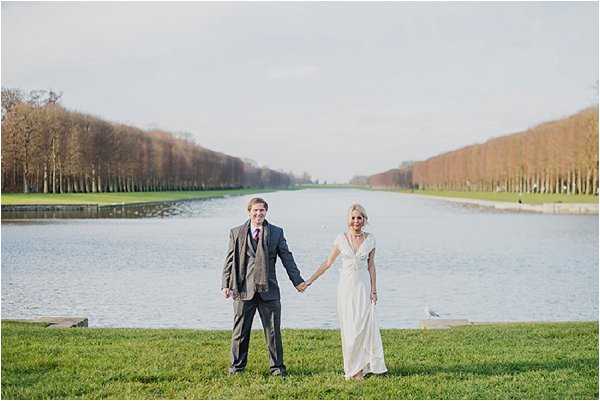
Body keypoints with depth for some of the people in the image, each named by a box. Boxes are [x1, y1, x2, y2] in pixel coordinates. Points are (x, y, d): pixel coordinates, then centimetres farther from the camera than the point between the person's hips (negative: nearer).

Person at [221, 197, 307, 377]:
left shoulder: (276, 233, 6)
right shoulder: (236, 233, 5)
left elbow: (287, 258, 6)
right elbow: (229, 260, 5)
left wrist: (297, 281, 1)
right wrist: (226, 284, -2)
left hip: (268, 289, 0)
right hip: (243, 288, 0)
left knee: (273, 330, 6)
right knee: (240, 330, 7)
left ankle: (277, 366, 17)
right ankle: (237, 365, 22)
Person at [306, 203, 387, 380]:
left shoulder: (370, 239, 1)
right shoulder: (341, 239, 0)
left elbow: (371, 266, 6)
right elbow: (328, 263, 5)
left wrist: (373, 290, 2)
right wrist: (310, 280, 3)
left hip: (363, 286, 0)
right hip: (346, 287, 0)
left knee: (363, 325, -6)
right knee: (348, 328, 3)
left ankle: (360, 367, 3)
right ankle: (352, 368, 10)